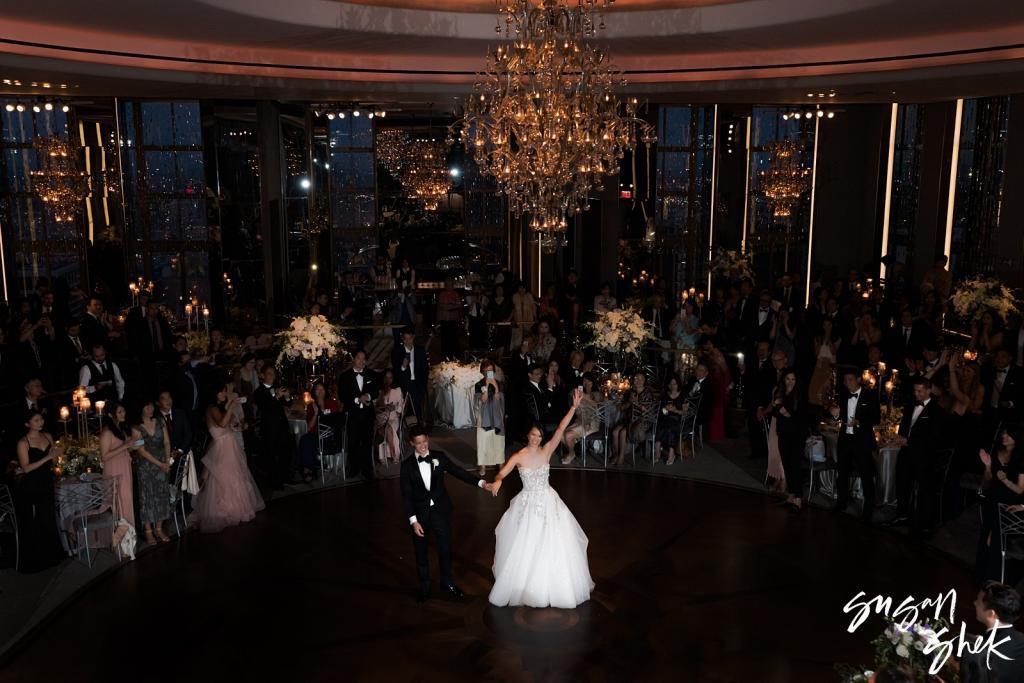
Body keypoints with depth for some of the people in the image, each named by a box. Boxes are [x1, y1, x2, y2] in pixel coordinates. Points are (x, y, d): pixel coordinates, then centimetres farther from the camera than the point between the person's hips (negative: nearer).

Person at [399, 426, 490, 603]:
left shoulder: (439, 457, -3)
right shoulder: (407, 465, -7)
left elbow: (458, 472, -3)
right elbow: (406, 495, -8)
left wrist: (480, 482, -16)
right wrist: (413, 520, -14)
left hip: (440, 511, 1)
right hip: (420, 514, -1)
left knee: (445, 549, 9)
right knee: (421, 553, 13)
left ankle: (447, 584, 31)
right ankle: (424, 587, 33)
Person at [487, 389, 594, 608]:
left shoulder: (546, 451, -7)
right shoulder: (518, 457, -9)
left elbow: (560, 429, -15)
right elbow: (501, 474, -19)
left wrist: (574, 407, -24)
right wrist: (497, 482, -44)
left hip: (548, 503, 1)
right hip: (528, 505, -1)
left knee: (553, 545, 6)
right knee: (524, 548, 8)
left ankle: (554, 588, 26)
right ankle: (524, 587, 28)